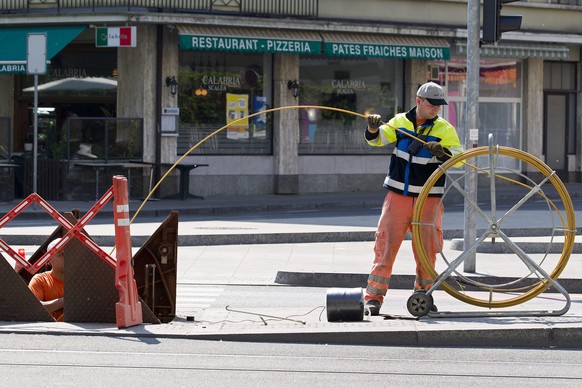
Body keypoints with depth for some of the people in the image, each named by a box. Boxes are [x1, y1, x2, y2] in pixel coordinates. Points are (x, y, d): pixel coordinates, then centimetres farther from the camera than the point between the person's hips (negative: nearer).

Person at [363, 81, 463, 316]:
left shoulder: (445, 129, 1)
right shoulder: (401, 122, 6)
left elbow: (459, 157, -7)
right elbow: (377, 139, 1)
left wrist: (442, 152, -27)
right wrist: (374, 129, -21)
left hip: (429, 200, 0)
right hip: (398, 197, 0)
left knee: (427, 248, 2)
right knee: (385, 244, -5)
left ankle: (423, 293, 18)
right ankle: (374, 296, -3)